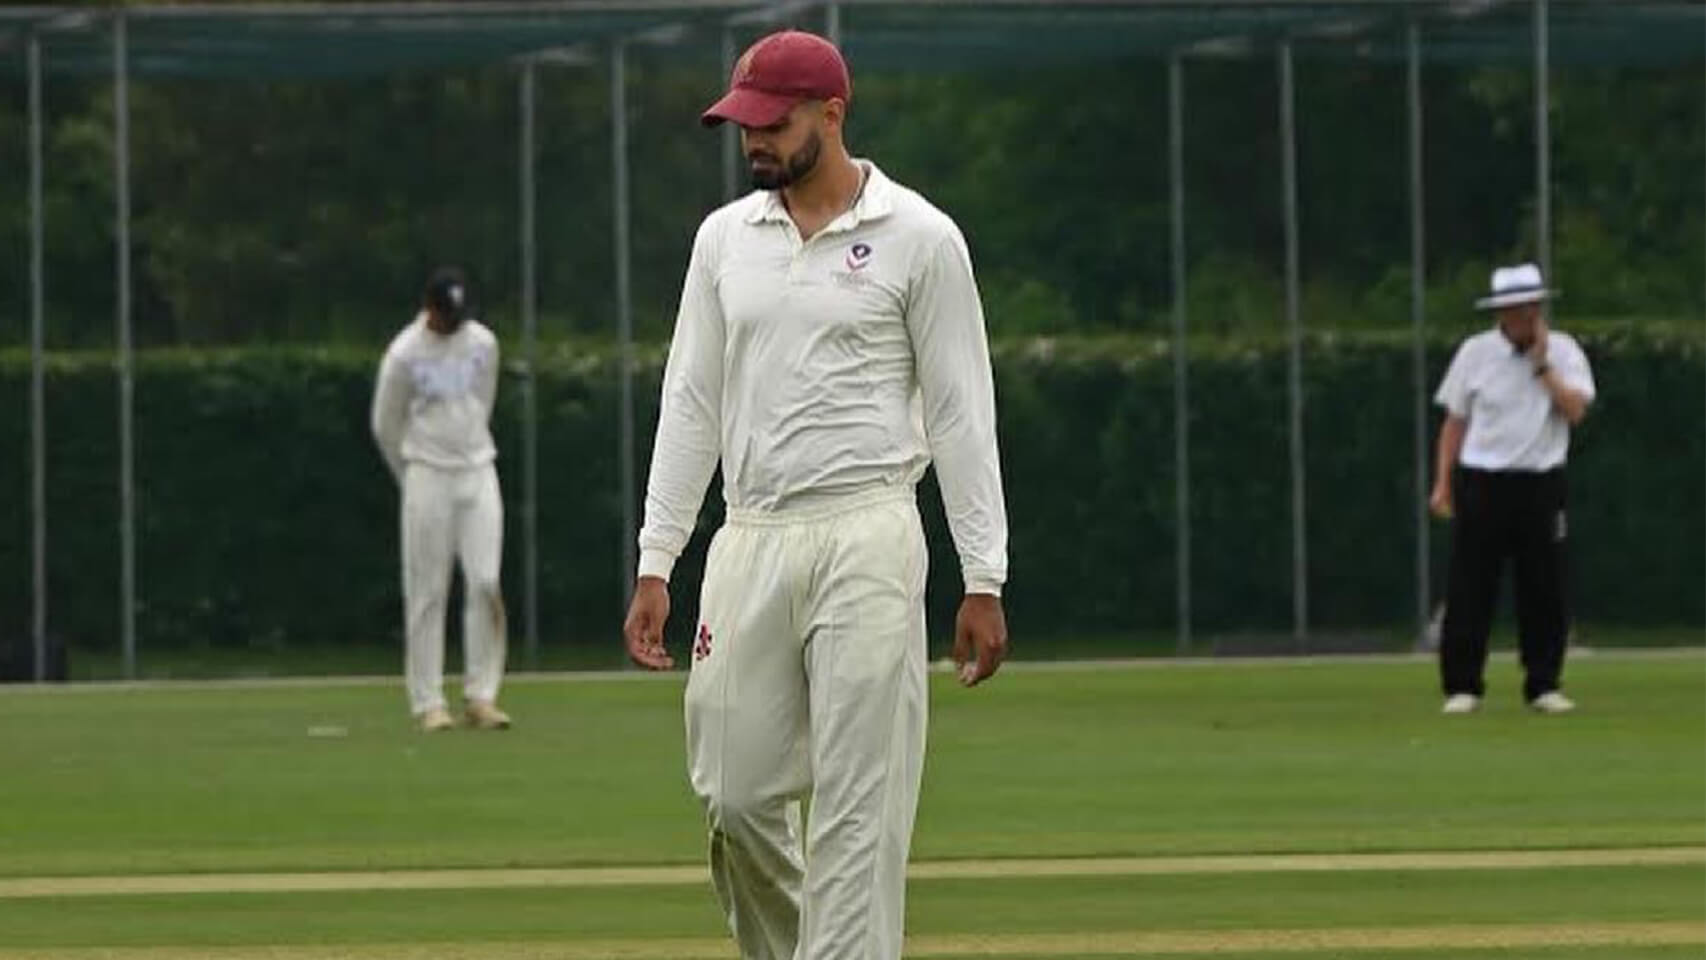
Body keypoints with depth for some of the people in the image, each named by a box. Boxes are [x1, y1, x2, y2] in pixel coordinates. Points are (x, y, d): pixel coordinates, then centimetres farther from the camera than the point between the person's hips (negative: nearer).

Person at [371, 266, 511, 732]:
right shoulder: (404, 353, -7)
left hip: (478, 472, 3)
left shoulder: (483, 343, 5)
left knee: (487, 584, -6)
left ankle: (481, 697, -1)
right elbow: (386, 426, 2)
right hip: (427, 478, -3)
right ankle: (427, 703, 1)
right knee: (427, 593, -3)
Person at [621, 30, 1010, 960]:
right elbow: (691, 404, 13)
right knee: (736, 795, 3)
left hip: (865, 542, -5)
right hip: (749, 544, 5)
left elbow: (961, 416, -2)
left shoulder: (917, 238, -2)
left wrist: (984, 582, -7)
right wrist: (655, 565, 6)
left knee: (857, 805, -7)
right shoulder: (724, 237, 12)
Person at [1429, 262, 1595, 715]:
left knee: (1545, 589, 2)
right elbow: (1455, 420, 7)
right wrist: (1443, 483, 1)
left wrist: (1542, 363, -13)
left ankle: (1544, 685, 12)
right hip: (1482, 484, -1)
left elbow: (1575, 410, -11)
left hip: (1540, 486, 1)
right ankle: (1462, 687, 3)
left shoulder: (1563, 352, 3)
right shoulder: (1475, 353, 3)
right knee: (1469, 590, -3)